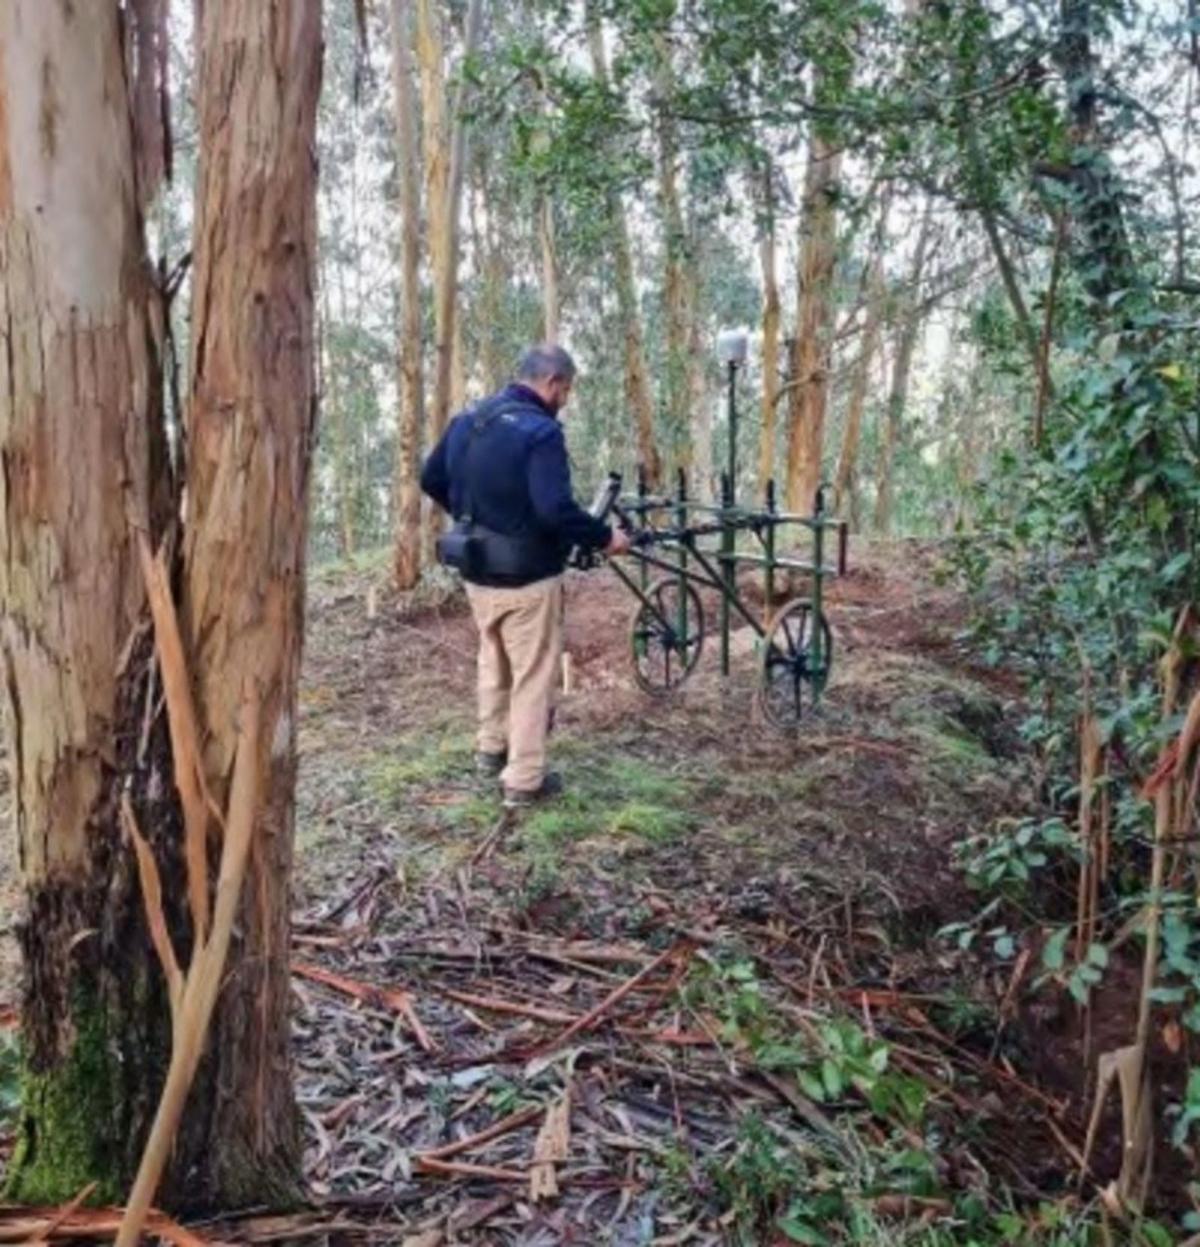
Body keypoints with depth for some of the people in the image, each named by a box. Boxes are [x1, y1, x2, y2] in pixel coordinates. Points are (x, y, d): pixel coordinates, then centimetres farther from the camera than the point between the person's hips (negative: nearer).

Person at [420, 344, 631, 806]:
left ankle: (490, 748, 39)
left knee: (493, 661, 25)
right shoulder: (539, 430, -21)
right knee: (533, 675, 4)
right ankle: (524, 779, 11)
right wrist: (604, 537, -17)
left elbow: (431, 480, 15)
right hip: (526, 577, -8)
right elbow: (556, 509, -31)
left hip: (476, 570, 8)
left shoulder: (467, 419, 6)